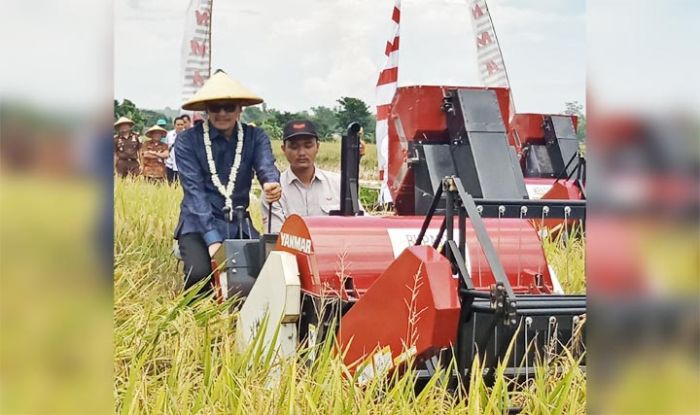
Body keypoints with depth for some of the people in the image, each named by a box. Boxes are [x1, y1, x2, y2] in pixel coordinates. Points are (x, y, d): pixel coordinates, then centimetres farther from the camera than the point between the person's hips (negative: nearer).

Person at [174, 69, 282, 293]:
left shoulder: (255, 137, 3)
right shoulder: (187, 140, -5)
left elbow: (266, 166, -16)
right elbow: (194, 191, -13)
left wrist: (272, 184, -44)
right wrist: (212, 239, -24)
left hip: (239, 225, 3)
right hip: (198, 225, -2)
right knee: (199, 273, -29)